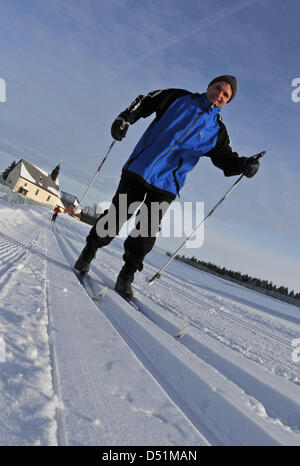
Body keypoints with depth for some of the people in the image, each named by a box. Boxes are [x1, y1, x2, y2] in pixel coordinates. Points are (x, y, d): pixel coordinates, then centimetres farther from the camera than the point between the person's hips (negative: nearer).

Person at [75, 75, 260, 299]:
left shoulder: (218, 129, 10)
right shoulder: (179, 98, 8)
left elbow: (226, 158, 9)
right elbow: (145, 102, 13)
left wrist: (244, 164, -13)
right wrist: (125, 119, -3)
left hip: (166, 185, 1)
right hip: (138, 169, 0)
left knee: (147, 232, -4)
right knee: (116, 217, -1)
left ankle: (126, 276, 11)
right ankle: (88, 252, 22)